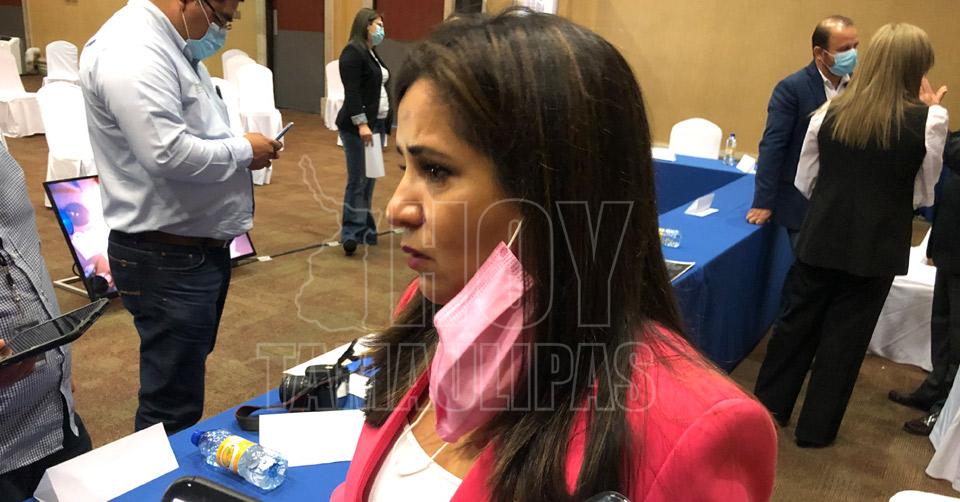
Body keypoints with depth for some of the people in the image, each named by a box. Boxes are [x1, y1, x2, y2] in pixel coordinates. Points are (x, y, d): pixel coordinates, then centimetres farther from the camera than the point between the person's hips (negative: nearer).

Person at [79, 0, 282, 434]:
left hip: (201, 247, 11)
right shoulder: (132, 52, -21)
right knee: (172, 413, 1)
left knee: (186, 383, 25)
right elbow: (167, 153, -31)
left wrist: (243, 150, 4)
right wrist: (243, 151, -15)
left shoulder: (172, 45, 13)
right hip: (168, 261, -11)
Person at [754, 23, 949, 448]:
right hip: (875, 247, -2)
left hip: (821, 239, 2)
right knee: (845, 337, 10)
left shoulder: (830, 112, -2)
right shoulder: (927, 120, -10)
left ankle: (769, 405, 29)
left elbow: (805, 183, 3)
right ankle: (816, 427, 22)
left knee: (797, 321, 16)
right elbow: (922, 194, 1)